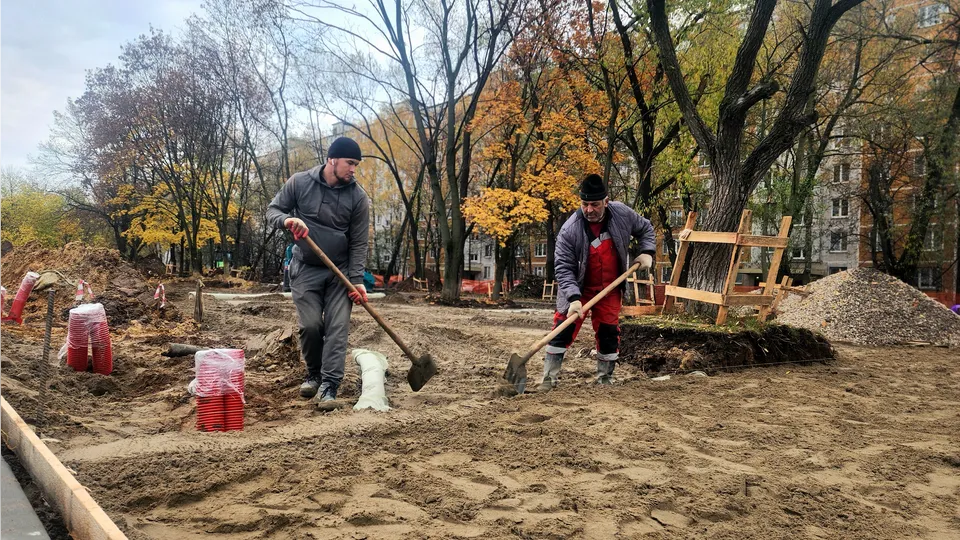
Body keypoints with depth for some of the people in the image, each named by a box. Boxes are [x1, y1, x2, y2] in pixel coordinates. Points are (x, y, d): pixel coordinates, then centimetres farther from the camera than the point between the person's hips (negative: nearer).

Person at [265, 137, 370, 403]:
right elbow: (273, 210, 1)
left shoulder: (357, 196, -7)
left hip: (340, 272, 0)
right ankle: (314, 374, 20)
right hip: (305, 269, 0)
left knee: (337, 327, -7)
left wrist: (357, 279, -13)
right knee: (310, 325, -4)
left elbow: (359, 242, -5)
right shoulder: (299, 182, -8)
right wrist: (287, 219, -23)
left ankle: (329, 385, -6)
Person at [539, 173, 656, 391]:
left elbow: (645, 229, 8)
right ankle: (549, 378, 1)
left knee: (609, 332, 7)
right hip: (577, 288, -3)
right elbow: (563, 267, -23)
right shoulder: (570, 229, -24)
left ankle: (605, 378, 23)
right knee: (563, 329, -8)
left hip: (610, 290, 3)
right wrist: (574, 297, -34)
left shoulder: (622, 214, -13)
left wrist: (647, 252, -8)